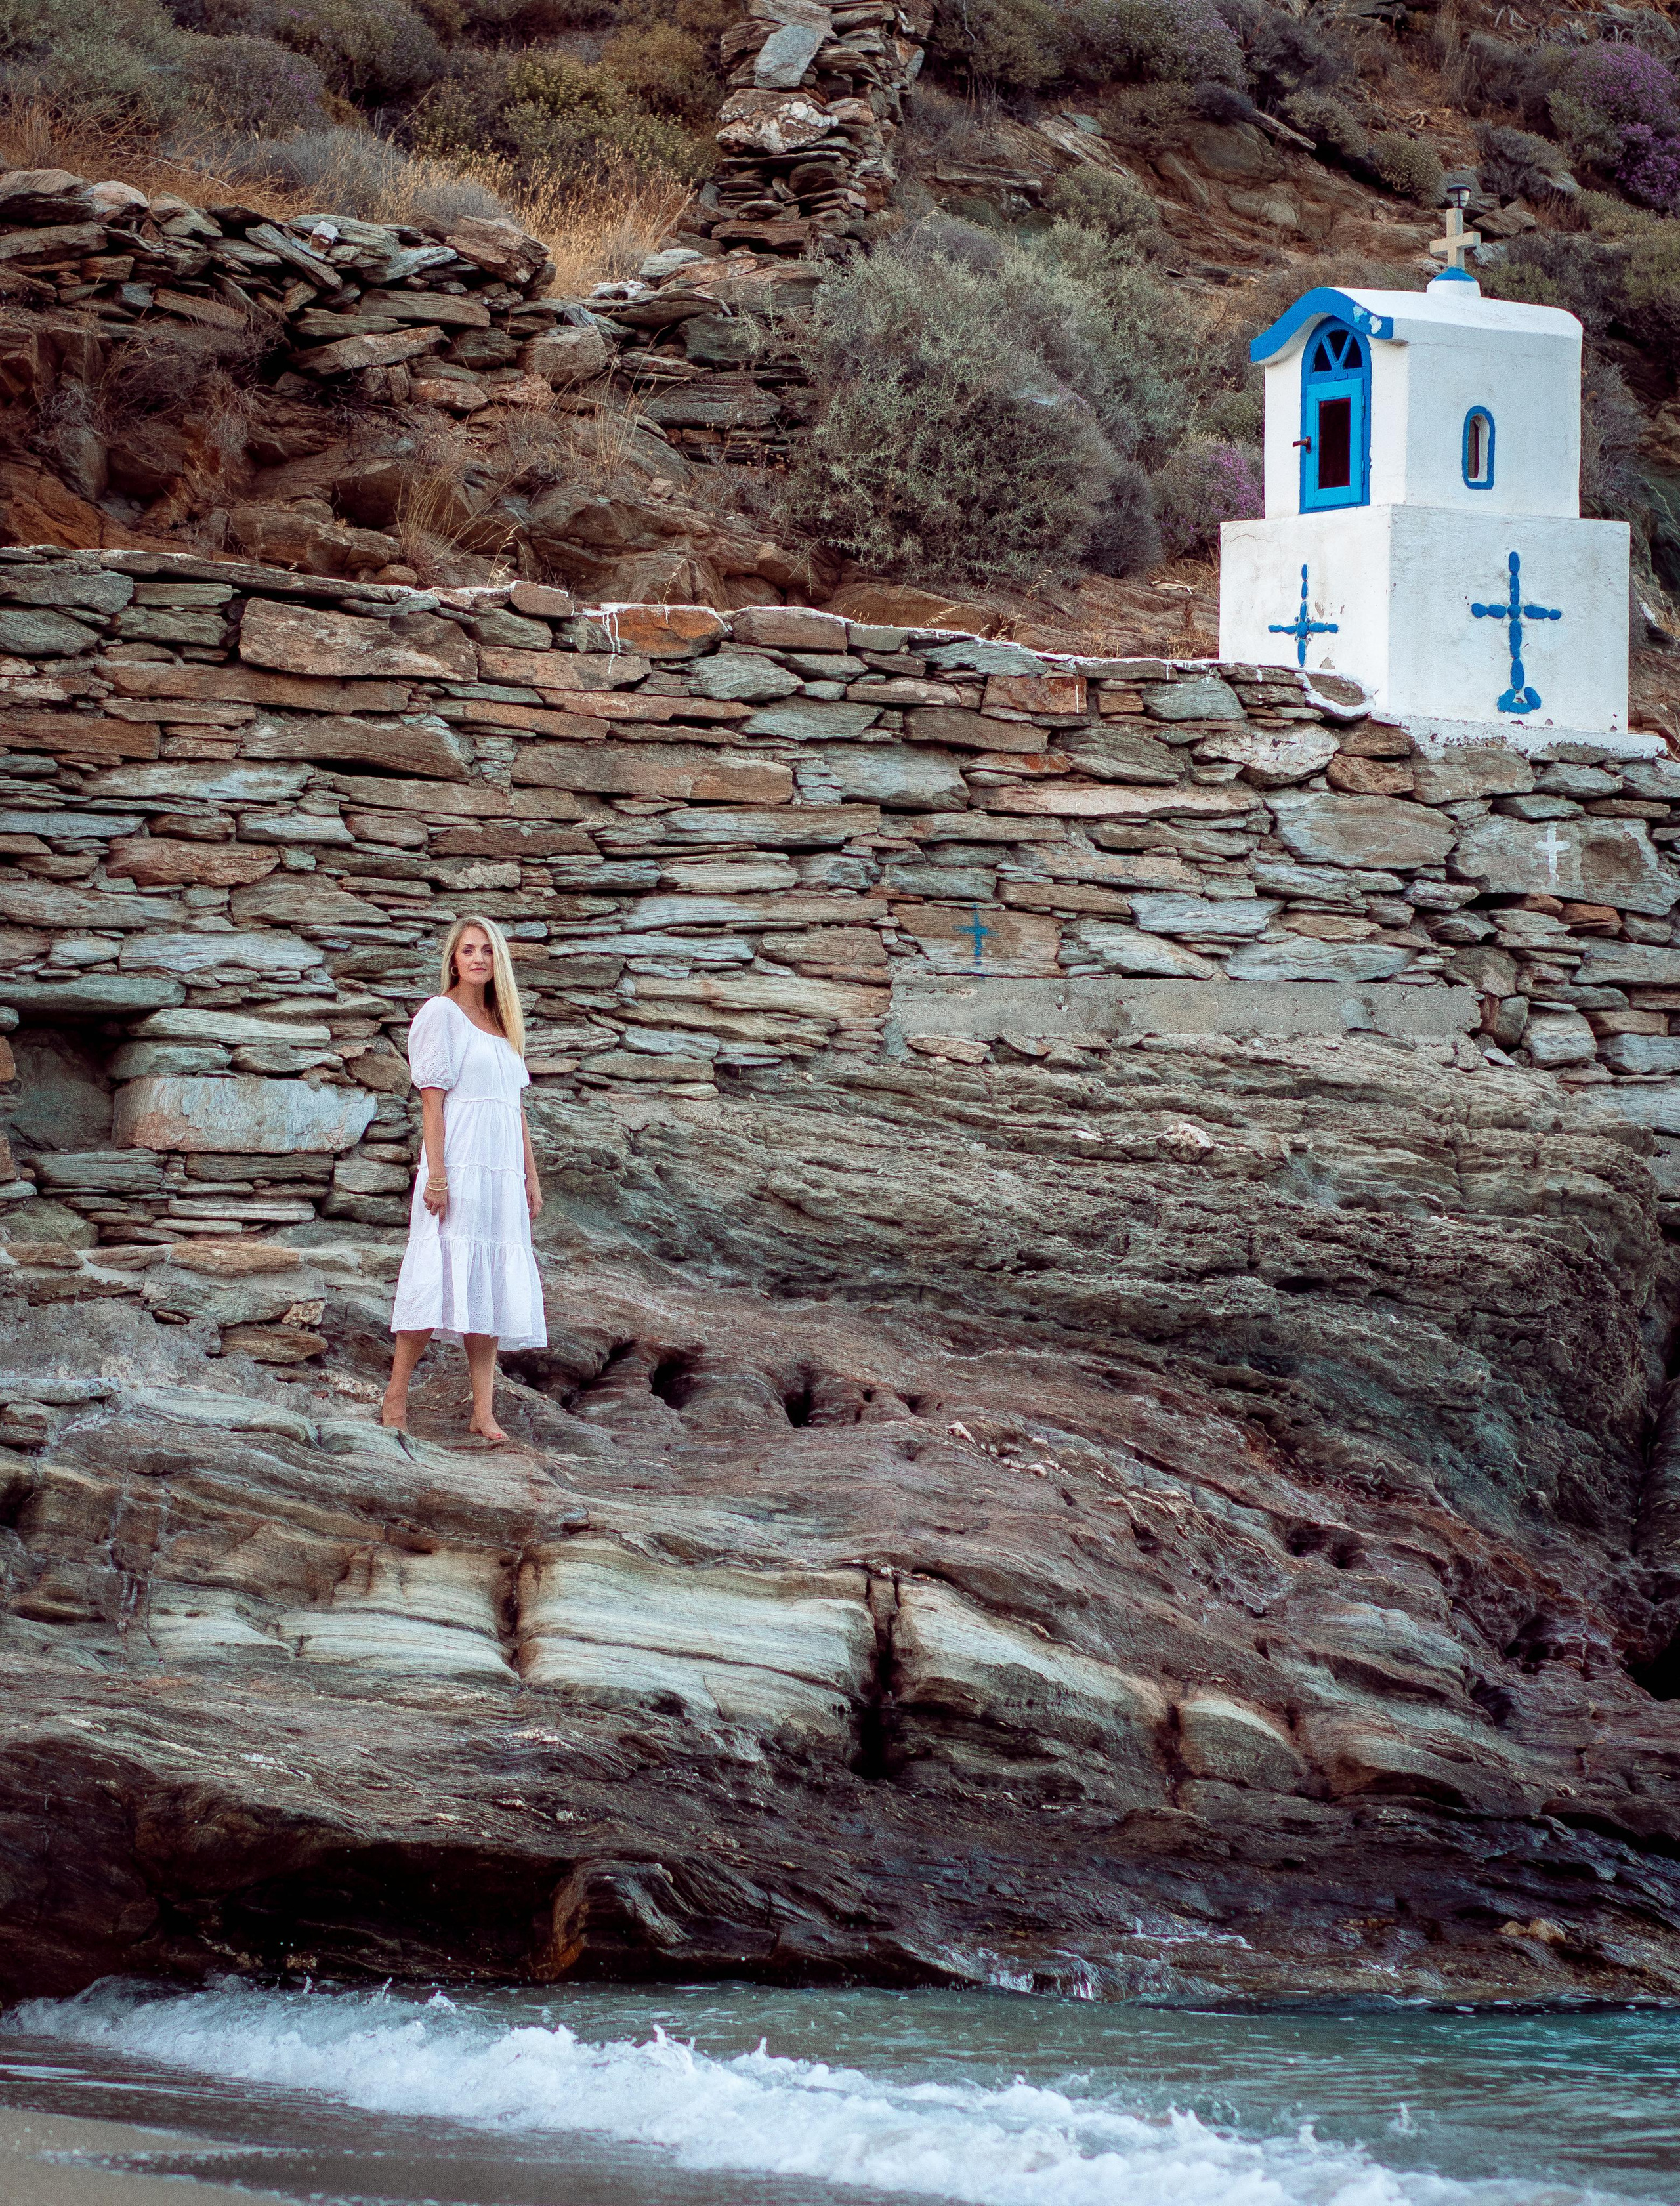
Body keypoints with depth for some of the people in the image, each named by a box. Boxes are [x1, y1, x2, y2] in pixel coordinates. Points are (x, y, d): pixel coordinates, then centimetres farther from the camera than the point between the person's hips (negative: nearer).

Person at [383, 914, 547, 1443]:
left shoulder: (503, 1023, 19)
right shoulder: (441, 1013, -1)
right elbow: (432, 1097, -8)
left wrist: (531, 1176, 15)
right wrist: (436, 1174, -15)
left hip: (502, 1171, 6)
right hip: (459, 1163, -6)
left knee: (490, 1285, 2)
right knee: (441, 1279, -10)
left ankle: (484, 1413, 0)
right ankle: (395, 1397, -4)